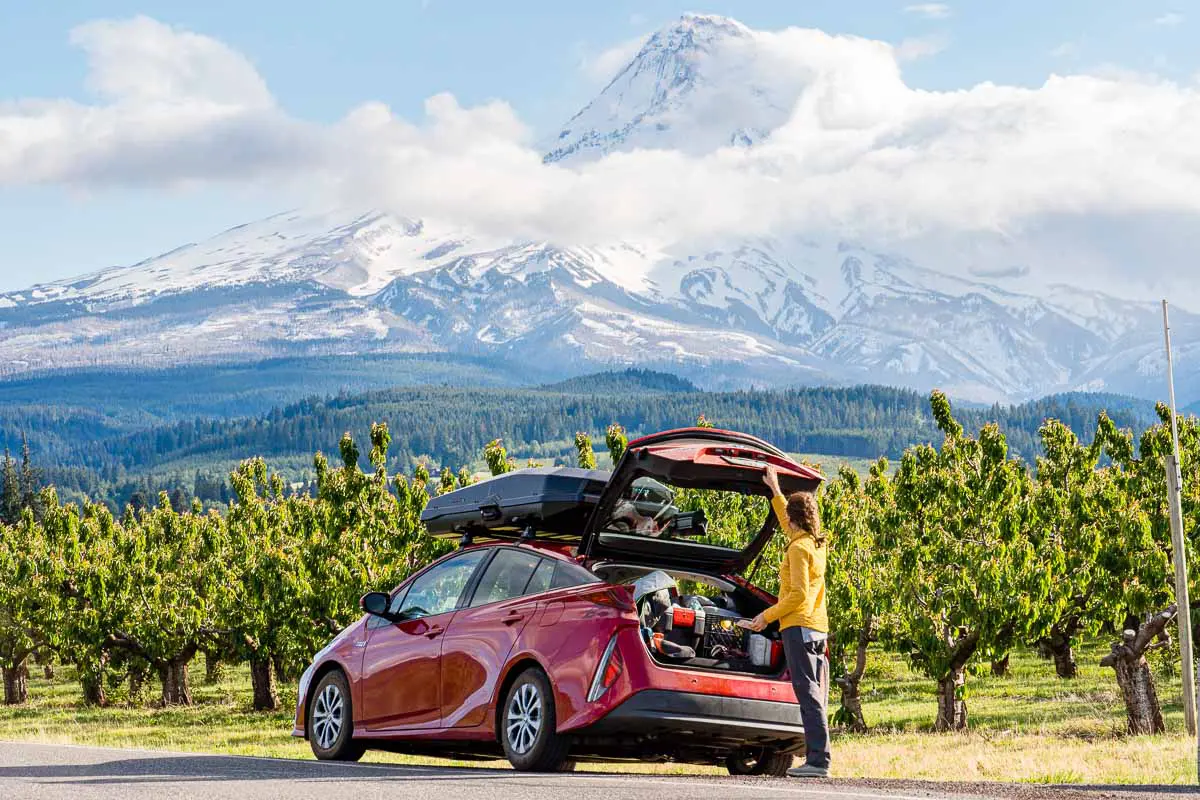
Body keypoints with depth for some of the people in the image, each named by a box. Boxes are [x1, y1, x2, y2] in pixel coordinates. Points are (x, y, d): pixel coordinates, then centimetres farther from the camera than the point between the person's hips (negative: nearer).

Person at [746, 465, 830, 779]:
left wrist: (768, 616, -11)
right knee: (814, 696, 7)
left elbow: (798, 594, -18)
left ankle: (818, 760, -18)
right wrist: (775, 490, 43)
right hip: (818, 628, 9)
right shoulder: (817, 543, 15)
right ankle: (818, 760, 5)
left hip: (798, 626, -9)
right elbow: (788, 526, 35)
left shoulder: (799, 548, -11)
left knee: (809, 695, -13)